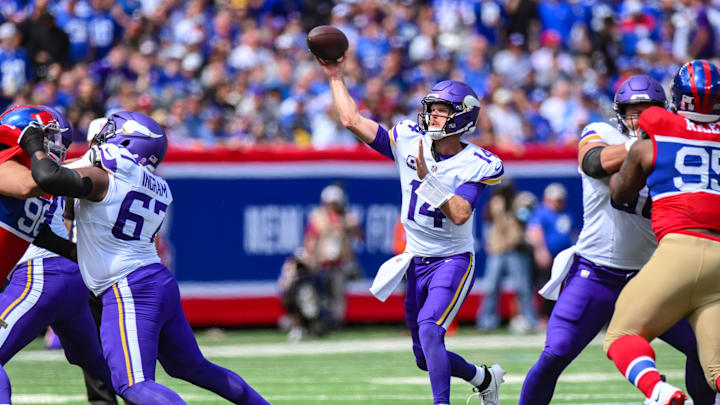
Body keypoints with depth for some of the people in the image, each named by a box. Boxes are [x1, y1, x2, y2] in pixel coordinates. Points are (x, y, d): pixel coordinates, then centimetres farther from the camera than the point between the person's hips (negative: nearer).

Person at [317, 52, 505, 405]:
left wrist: (427, 176, -30)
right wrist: (336, 77, -1)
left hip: (453, 260, -5)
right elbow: (353, 121, -2)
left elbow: (459, 214, -26)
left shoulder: (479, 165, -14)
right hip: (416, 262, 6)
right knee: (426, 358, 12)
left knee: (429, 330, -28)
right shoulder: (409, 141, -3)